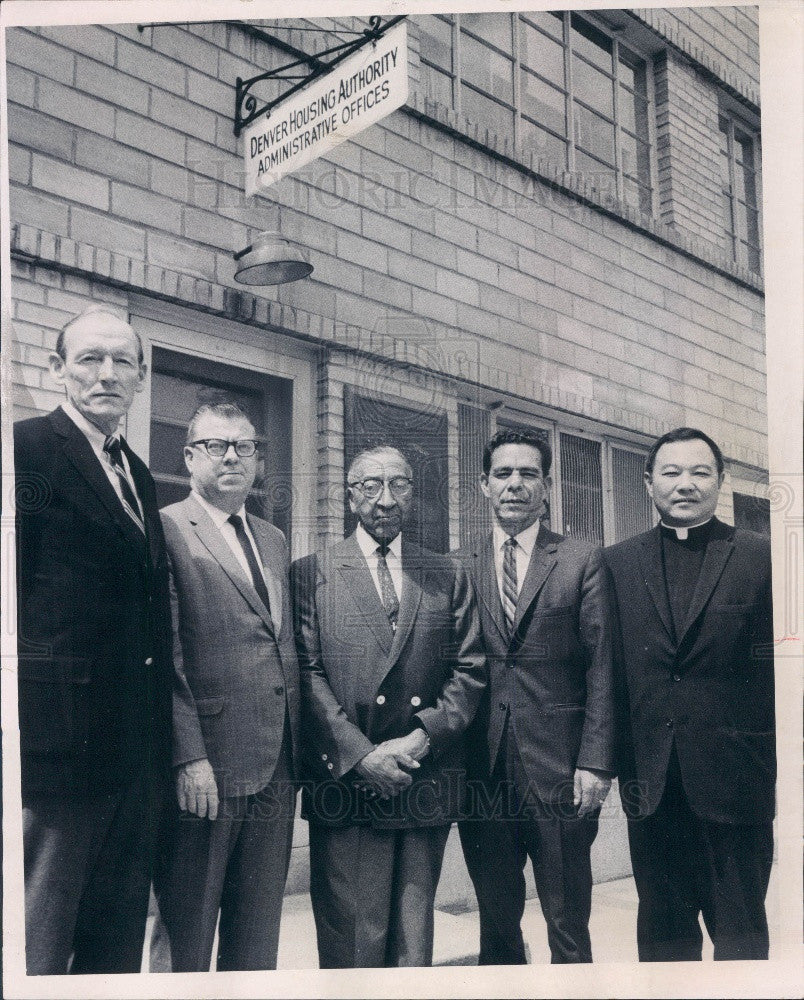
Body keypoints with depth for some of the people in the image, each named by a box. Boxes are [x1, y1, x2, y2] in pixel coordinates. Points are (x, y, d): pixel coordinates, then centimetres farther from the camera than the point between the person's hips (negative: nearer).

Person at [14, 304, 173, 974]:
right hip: (59, 740, -8)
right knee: (38, 946, 4)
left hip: (133, 752, 8)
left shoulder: (140, 478, 18)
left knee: (118, 942, 17)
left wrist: (160, 742, 14)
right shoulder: (27, 448, -7)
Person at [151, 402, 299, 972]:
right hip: (205, 771, -6)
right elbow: (164, 656, -12)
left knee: (258, 940, 16)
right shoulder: (167, 530, -5)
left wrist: (297, 750, 11)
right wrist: (189, 757, -17)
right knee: (186, 940, 7)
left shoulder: (274, 540, 17)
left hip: (276, 772, 7)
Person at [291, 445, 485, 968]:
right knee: (351, 940, 1)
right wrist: (361, 753, -12)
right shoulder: (310, 574, 4)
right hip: (346, 783, -2)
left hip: (427, 782, 3)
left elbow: (470, 669, 6)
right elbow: (306, 673, -4)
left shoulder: (449, 576, 12)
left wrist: (422, 737, -8)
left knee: (414, 935, 12)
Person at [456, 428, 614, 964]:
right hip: (482, 766, 2)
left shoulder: (583, 561, 2)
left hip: (558, 766, -2)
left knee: (568, 923, 7)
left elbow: (602, 667, -2)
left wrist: (595, 762, -9)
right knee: (496, 916, 14)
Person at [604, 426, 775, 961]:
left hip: (735, 779, -2)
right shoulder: (617, 564, 6)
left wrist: (782, 771, -5)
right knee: (663, 927, 15)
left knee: (741, 930, 11)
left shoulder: (763, 557, -1)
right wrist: (616, 761, -1)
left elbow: (784, 666, -2)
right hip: (652, 781, 2)